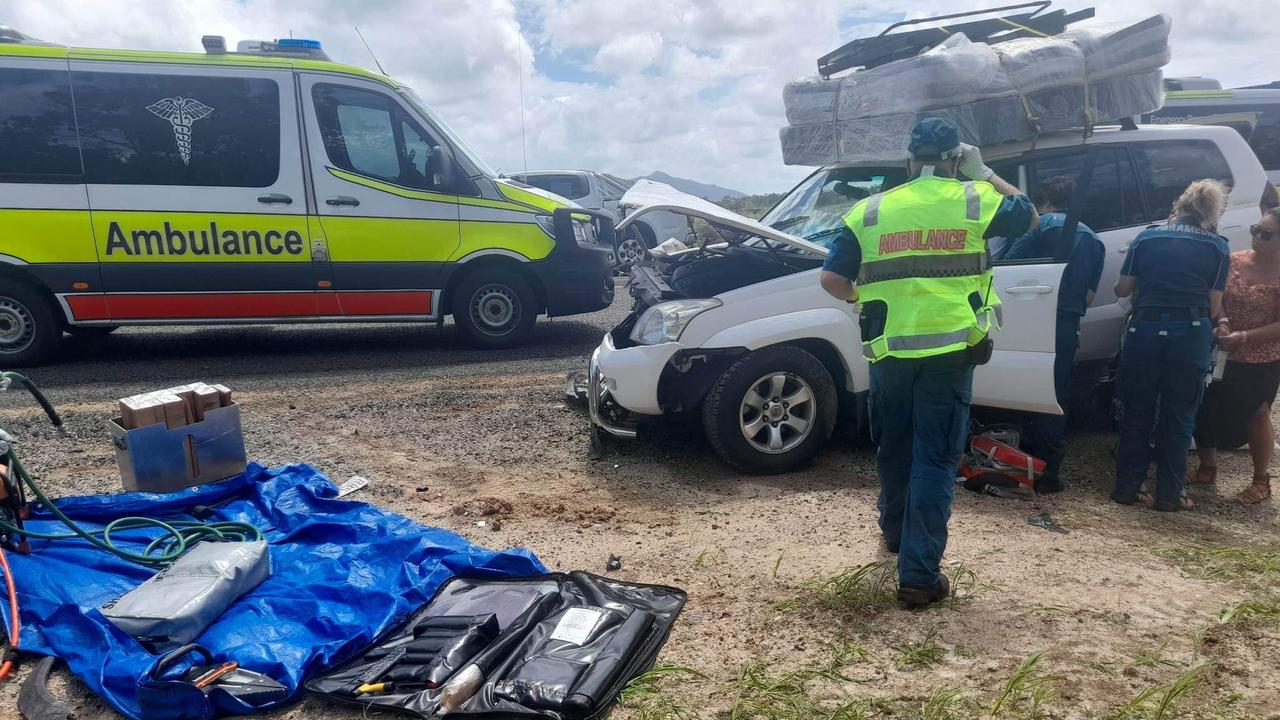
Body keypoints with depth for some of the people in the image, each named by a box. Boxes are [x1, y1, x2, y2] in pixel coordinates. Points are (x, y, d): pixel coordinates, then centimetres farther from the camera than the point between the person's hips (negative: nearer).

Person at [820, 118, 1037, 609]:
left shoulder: (869, 211, 4)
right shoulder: (975, 200, 2)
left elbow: (831, 279, 0)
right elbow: (1029, 217, 21)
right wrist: (985, 174, 26)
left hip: (889, 351, 2)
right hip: (949, 350, -2)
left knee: (893, 449, 21)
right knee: (935, 458, 2)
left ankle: (895, 533, 42)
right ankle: (919, 575, 3)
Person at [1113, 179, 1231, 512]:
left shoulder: (1146, 237, 6)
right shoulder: (1217, 247, 3)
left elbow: (1122, 289, 9)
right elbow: (1214, 307, 0)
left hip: (1144, 331, 1)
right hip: (1191, 335, -1)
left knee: (1136, 415, 11)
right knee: (1177, 420, 8)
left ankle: (1127, 488, 16)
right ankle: (1168, 494, 14)